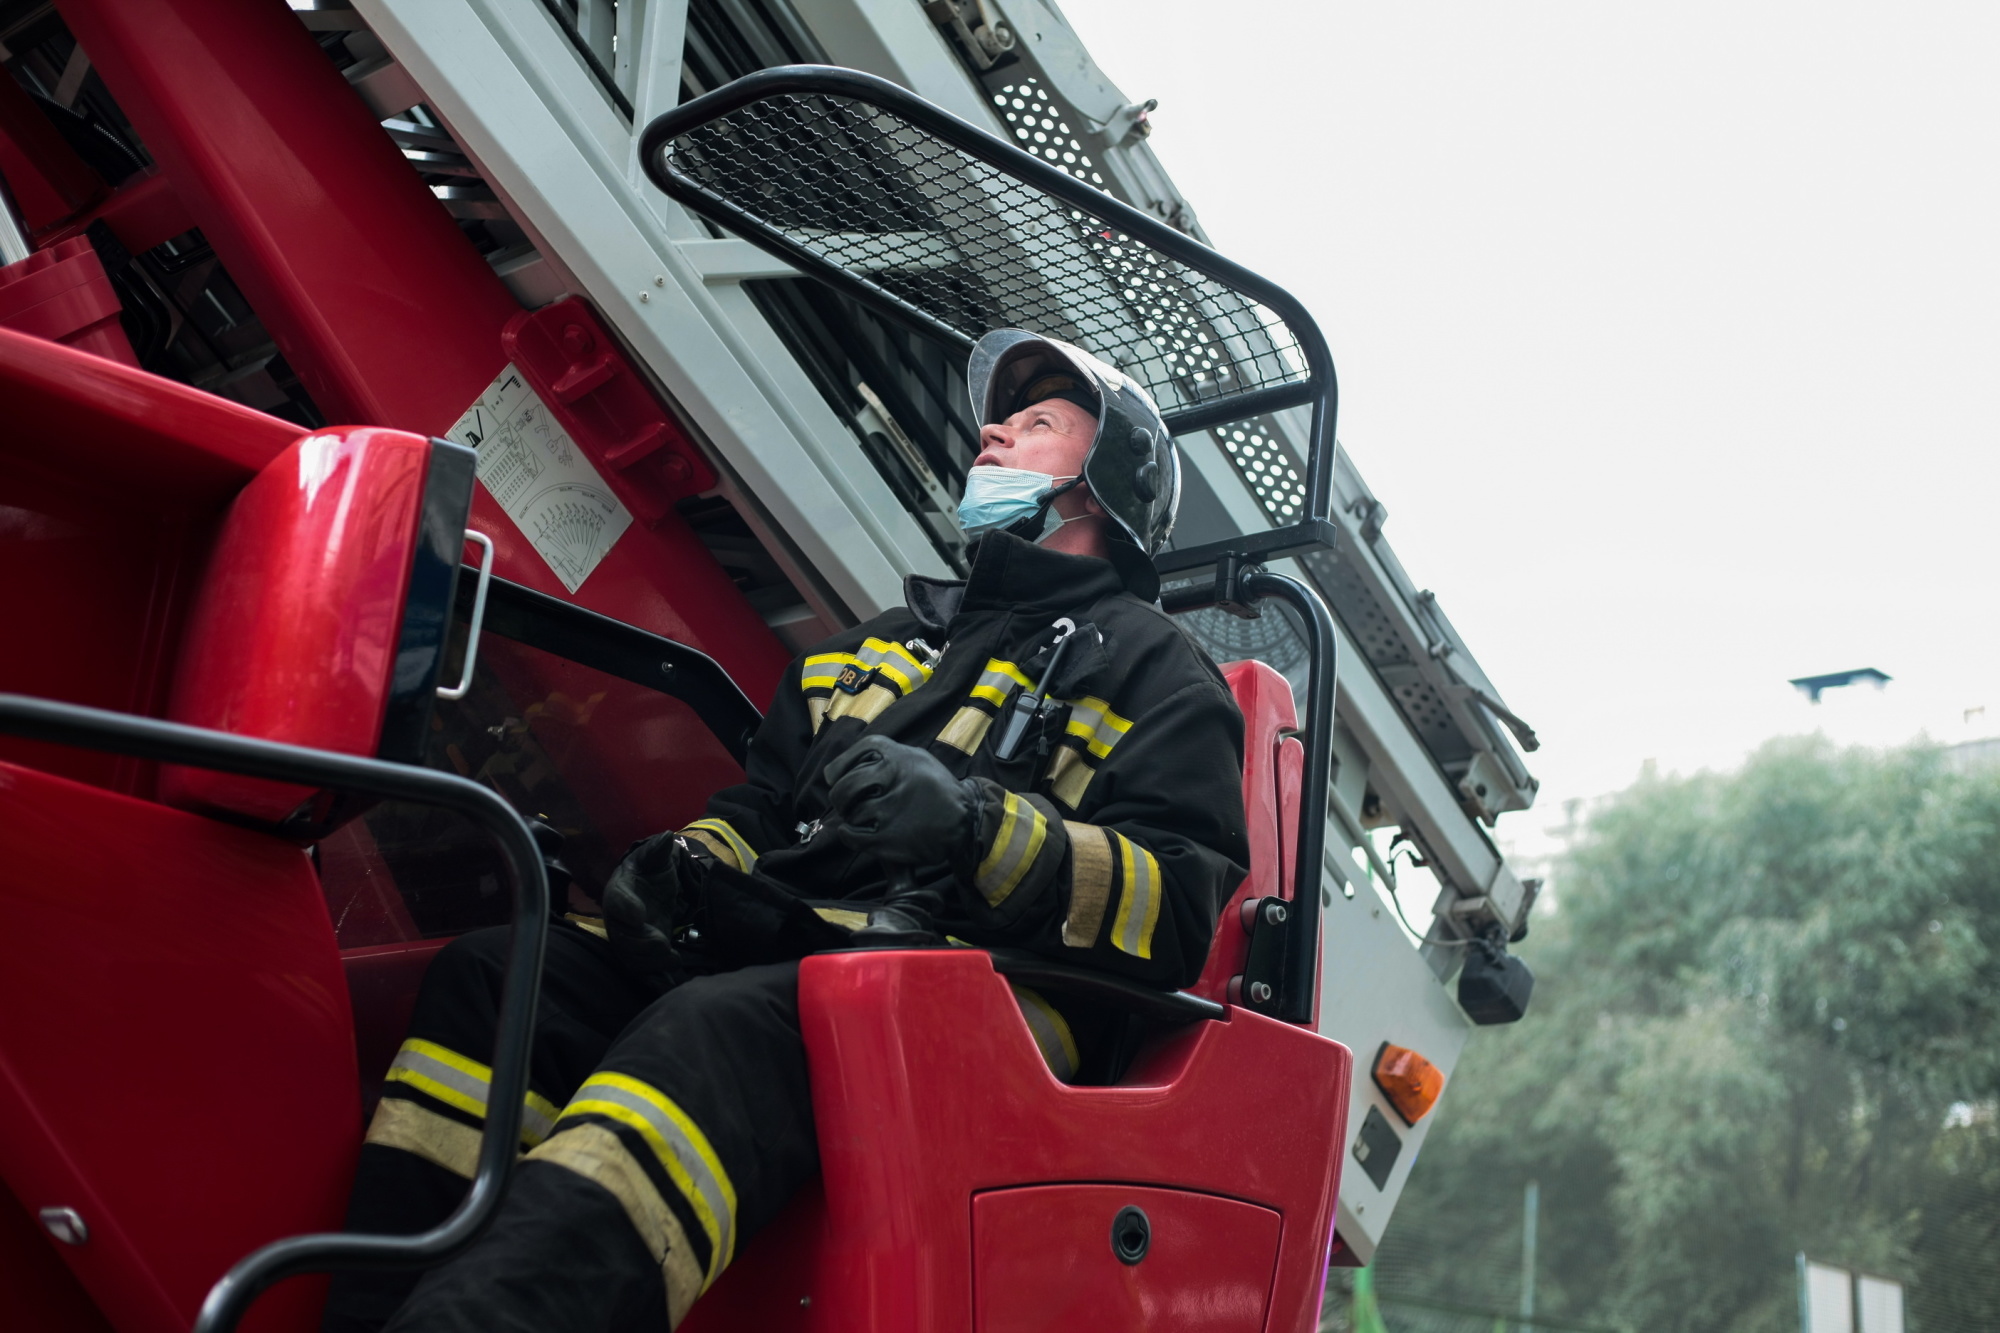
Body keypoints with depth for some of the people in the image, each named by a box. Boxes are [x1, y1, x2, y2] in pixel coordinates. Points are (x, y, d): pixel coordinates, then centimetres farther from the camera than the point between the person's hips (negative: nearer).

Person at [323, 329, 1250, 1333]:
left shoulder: (1153, 667, 12)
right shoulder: (881, 641, 33)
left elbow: (1180, 909, -4)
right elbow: (762, 802, 32)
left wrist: (979, 824, -20)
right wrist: (686, 863, 7)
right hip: (773, 943, 7)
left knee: (717, 1033, -37)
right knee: (492, 977, -17)